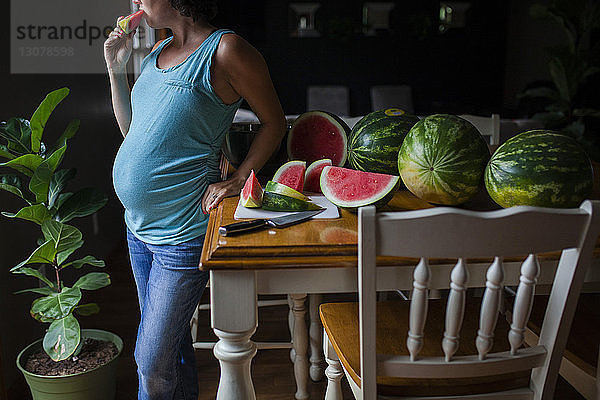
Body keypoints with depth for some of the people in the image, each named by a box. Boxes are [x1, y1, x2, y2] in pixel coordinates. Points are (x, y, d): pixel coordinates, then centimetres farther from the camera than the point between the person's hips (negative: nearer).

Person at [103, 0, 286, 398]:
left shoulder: (225, 49, -13)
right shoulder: (159, 50, 10)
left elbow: (274, 122, -6)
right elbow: (132, 131, 15)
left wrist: (237, 180, -14)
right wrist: (116, 68, 7)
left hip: (182, 234, -8)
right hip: (139, 225, 8)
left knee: (153, 364, 3)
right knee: (171, 339, 22)